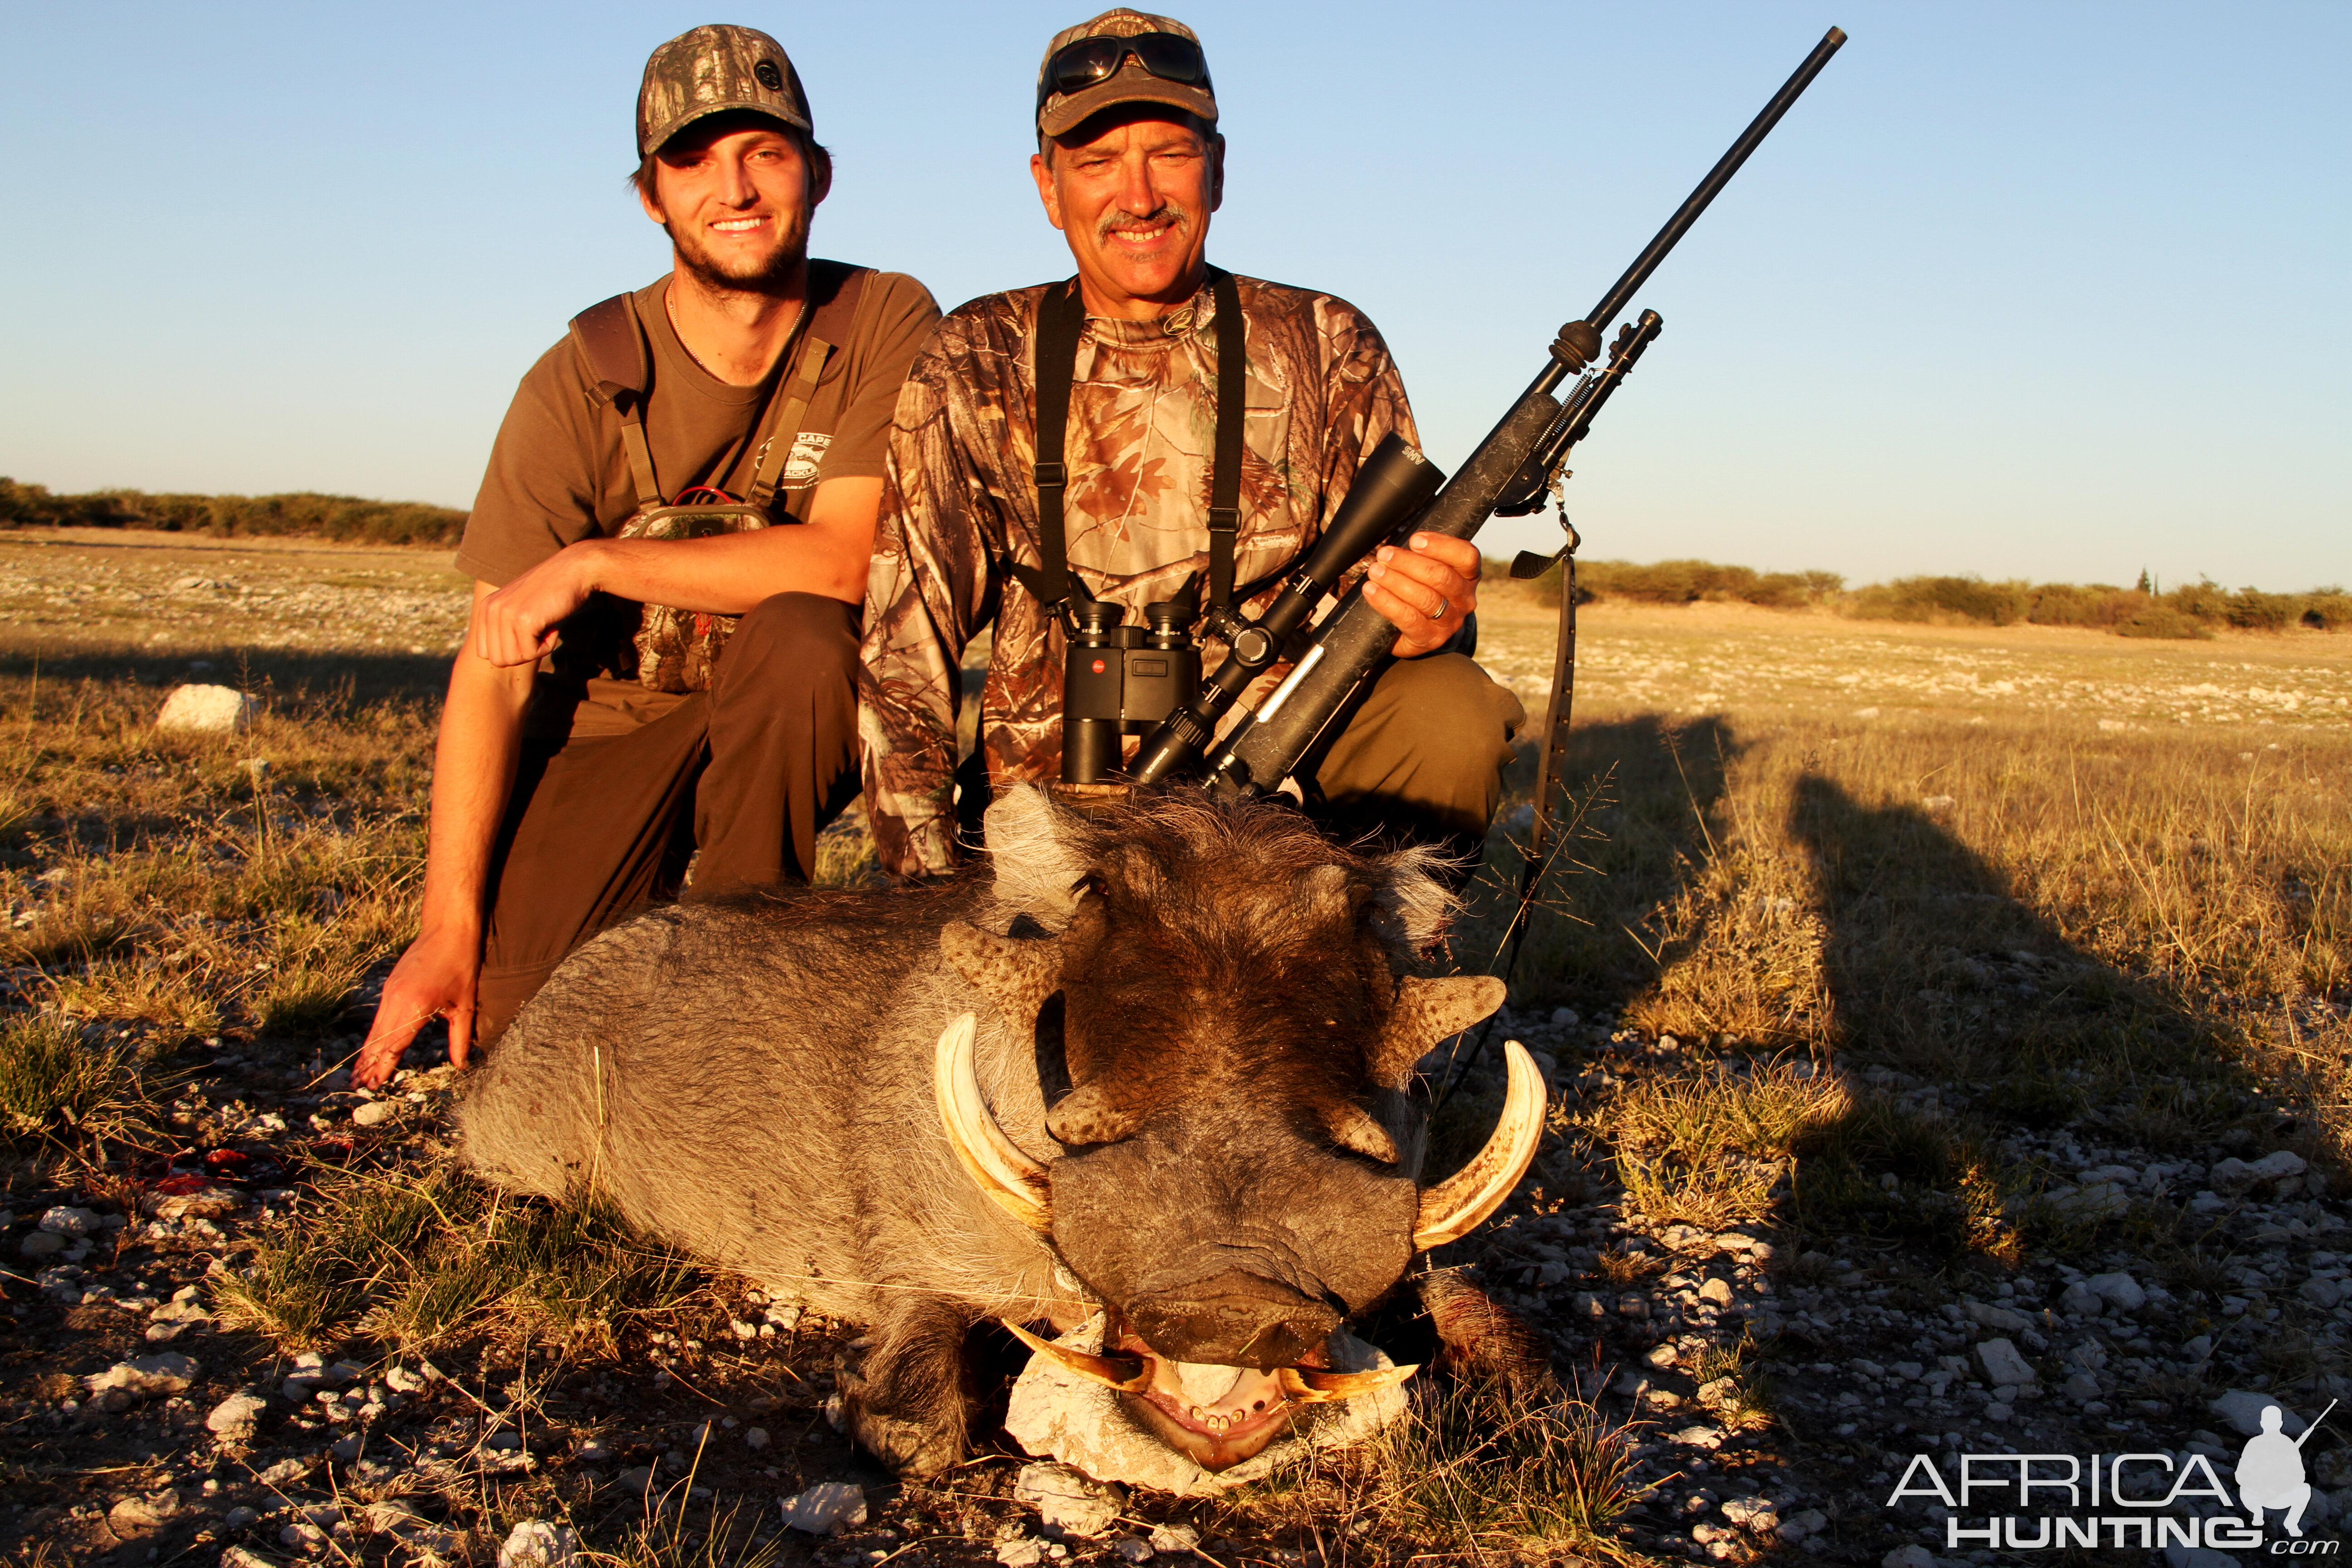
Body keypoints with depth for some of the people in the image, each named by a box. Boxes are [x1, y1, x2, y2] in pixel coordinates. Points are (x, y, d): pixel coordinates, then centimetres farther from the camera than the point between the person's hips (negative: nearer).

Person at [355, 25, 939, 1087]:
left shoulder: (886, 325, -13)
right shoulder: (583, 383, -13)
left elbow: (845, 560, -24)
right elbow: (492, 666, -14)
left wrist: (594, 564, -23)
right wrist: (450, 927, -19)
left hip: (802, 717, 0)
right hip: (615, 713, 1)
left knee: (797, 636, -35)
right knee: (519, 1007, -16)